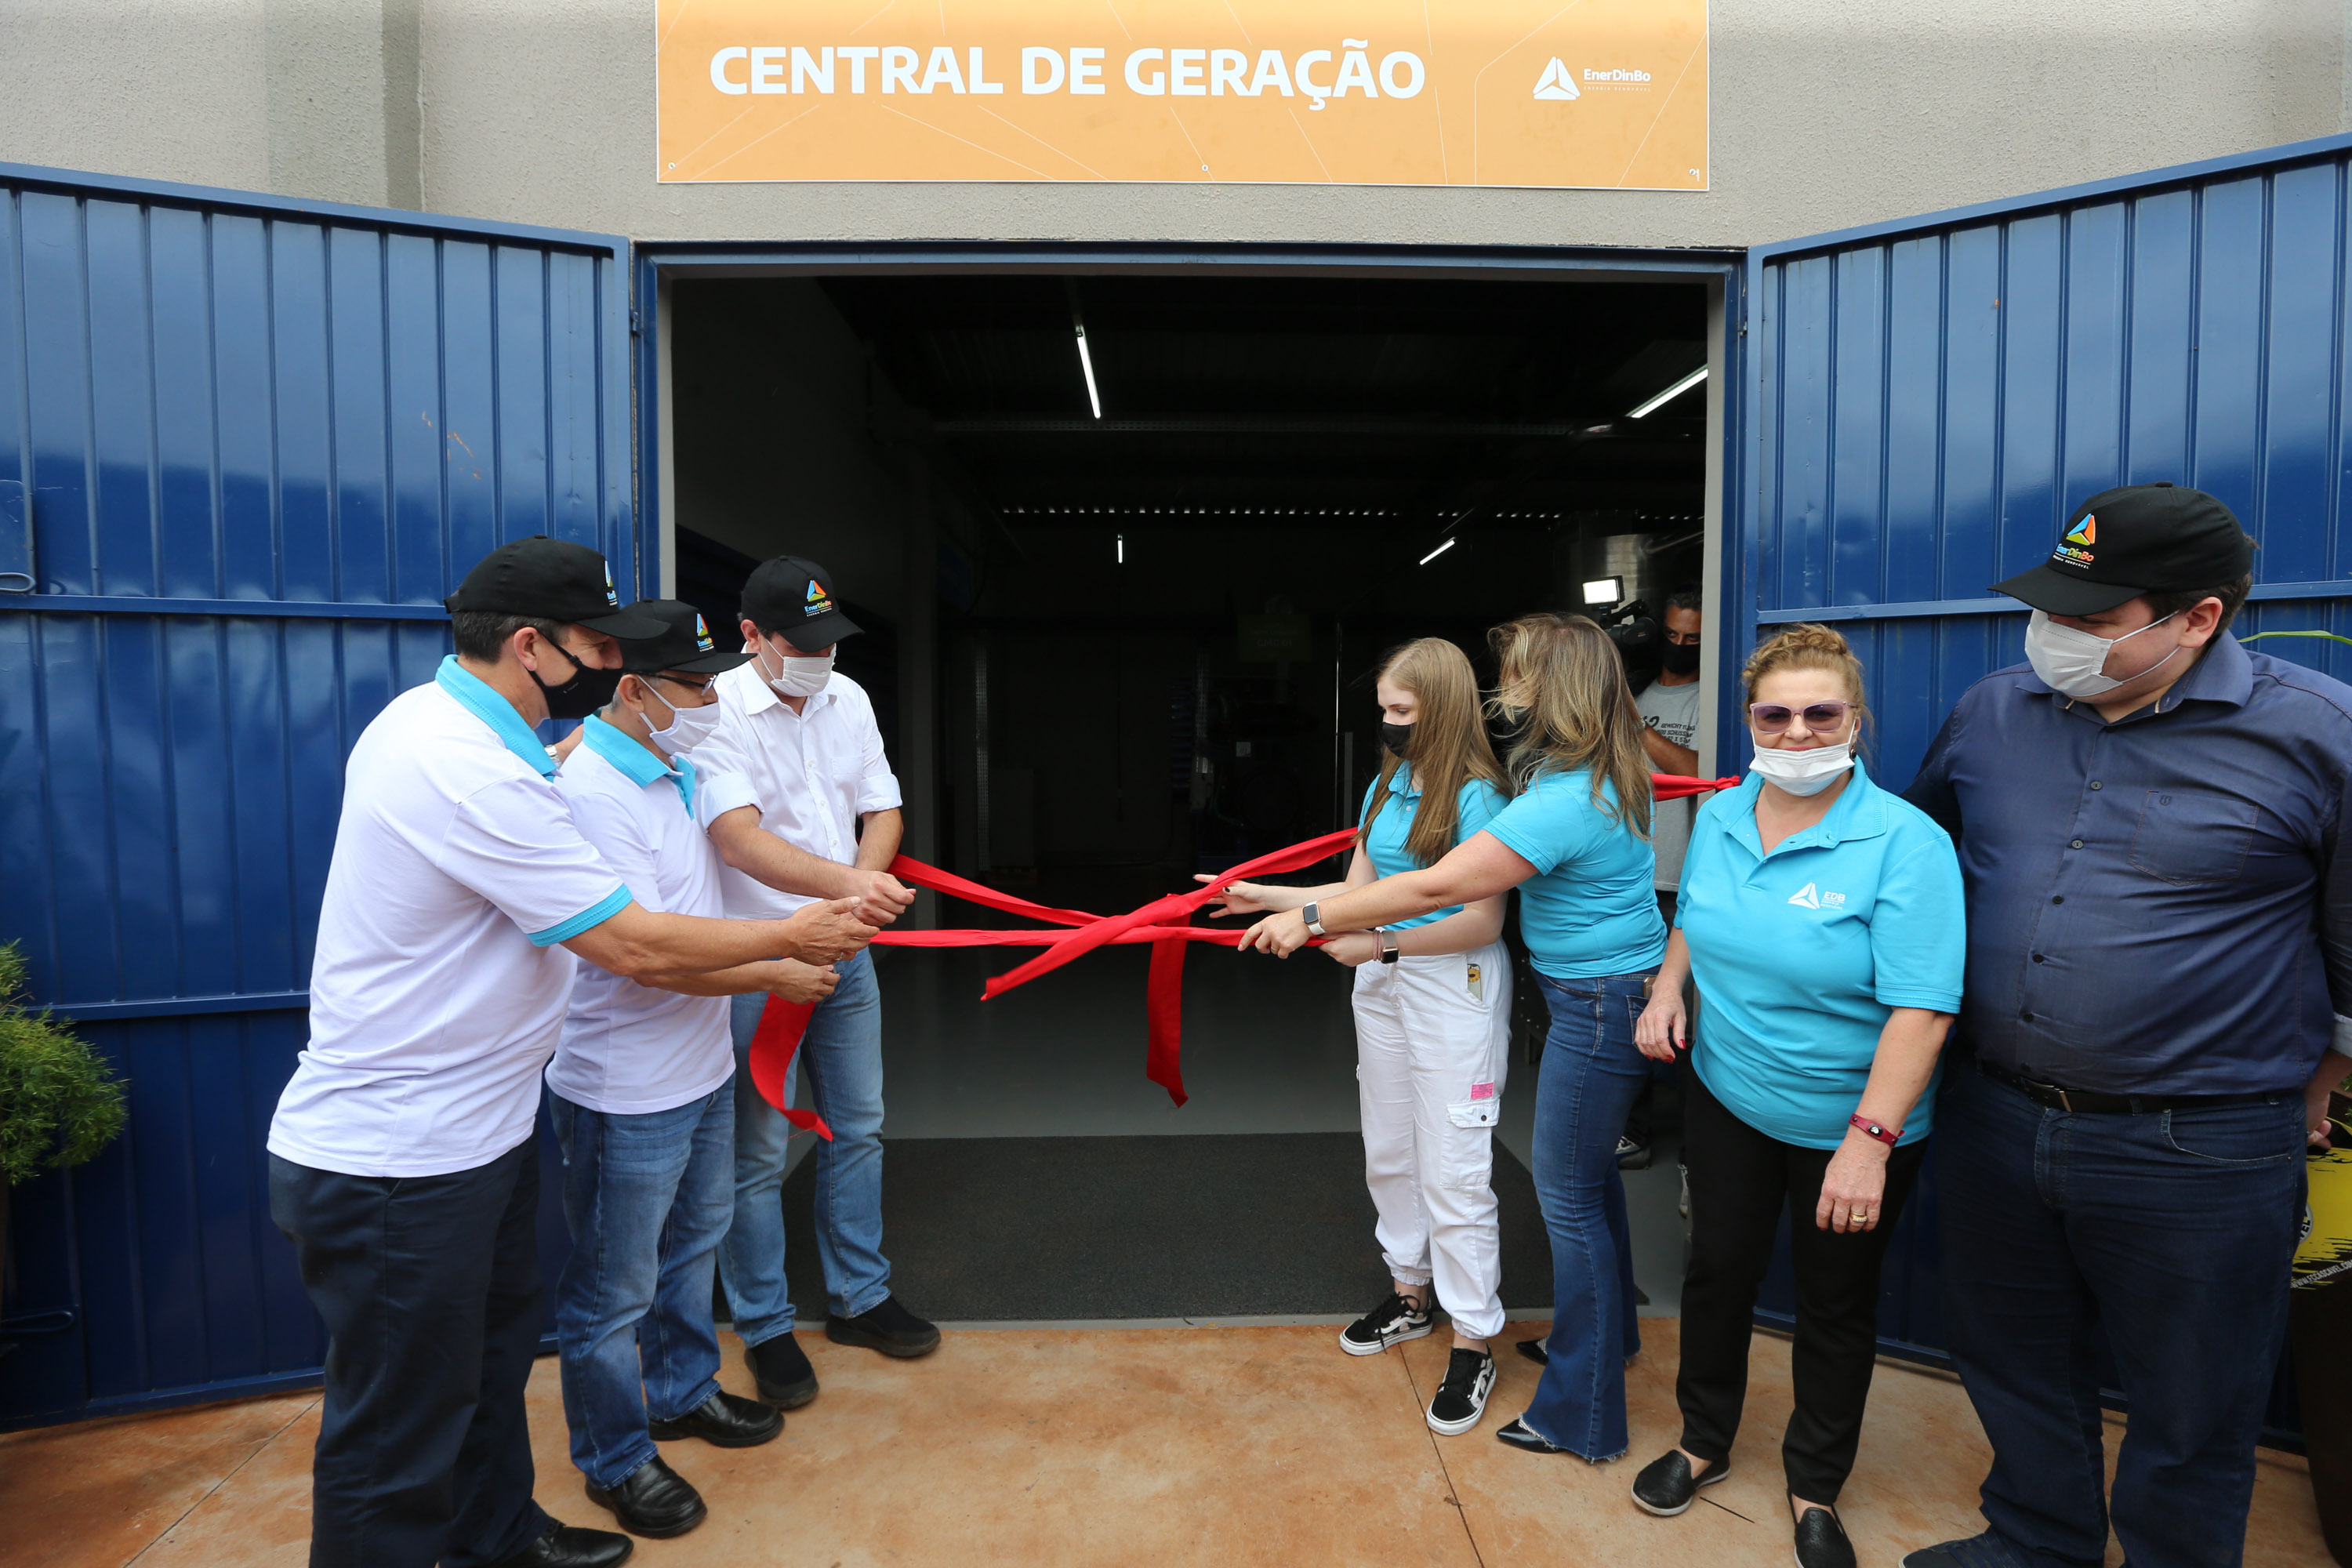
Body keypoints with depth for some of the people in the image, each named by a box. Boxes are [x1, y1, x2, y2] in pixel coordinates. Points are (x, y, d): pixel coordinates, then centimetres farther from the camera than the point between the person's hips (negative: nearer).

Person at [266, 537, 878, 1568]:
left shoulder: (427, 717, 4)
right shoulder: (473, 772, -28)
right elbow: (637, 948, -25)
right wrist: (792, 936, -13)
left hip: (473, 1133, 10)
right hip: (393, 1169, -10)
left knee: (491, 1356, 26)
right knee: (399, 1438, 8)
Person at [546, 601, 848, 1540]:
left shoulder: (679, 771, 3)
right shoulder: (593, 794, -25)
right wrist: (773, 975, -18)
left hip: (701, 1070, 9)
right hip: (625, 1095, -9)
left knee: (692, 1242, 26)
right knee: (615, 1288, 12)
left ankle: (682, 1391, 48)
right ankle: (614, 1461, 33)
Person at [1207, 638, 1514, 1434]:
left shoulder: (1475, 795, -17)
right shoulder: (1386, 787, 6)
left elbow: (1483, 922, -20)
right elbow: (1357, 892, 7)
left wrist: (1381, 943, -19)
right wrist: (1265, 897, 2)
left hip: (1454, 989, -8)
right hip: (1382, 983, 8)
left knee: (1453, 1171, -1)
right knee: (1388, 1151, 19)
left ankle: (1474, 1345, 16)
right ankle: (1410, 1293, 39)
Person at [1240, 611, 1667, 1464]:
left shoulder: (1564, 802, -27)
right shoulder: (1604, 774, 4)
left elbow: (1434, 888, -28)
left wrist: (1311, 919, -23)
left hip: (1600, 1007, -10)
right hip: (1603, 997, 10)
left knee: (1569, 1194, 2)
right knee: (1588, 1171, 24)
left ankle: (1582, 1416, 19)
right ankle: (1607, 1331, 46)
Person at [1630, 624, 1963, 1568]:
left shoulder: (1905, 843, -21)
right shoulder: (1719, 817, -3)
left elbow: (1921, 1009, -25)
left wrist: (1869, 1141, -28)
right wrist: (1667, 987, -3)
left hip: (1848, 1125, -4)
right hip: (1727, 1100, 4)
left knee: (1835, 1306, 15)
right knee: (1718, 1270, 18)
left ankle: (1816, 1489, 39)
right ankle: (1703, 1443, 42)